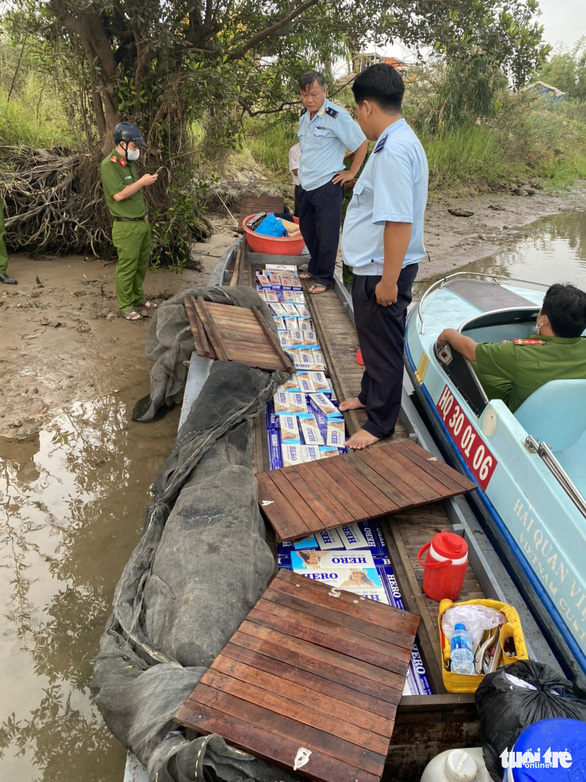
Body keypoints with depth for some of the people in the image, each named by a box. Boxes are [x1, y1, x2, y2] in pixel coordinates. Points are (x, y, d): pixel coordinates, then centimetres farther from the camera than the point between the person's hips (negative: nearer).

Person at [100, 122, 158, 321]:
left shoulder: (131, 163, 12)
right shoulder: (108, 165, -14)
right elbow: (119, 194, -23)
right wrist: (142, 182, -17)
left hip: (142, 223, 8)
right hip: (126, 227, -8)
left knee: (142, 263, 16)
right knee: (126, 267, -2)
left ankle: (137, 297, 31)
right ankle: (125, 306, 9)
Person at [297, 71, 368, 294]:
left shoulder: (337, 116, -15)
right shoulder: (304, 116, 9)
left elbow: (362, 143, -11)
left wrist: (351, 173, -9)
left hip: (327, 186, -8)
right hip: (306, 185, 8)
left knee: (327, 234, -1)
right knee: (307, 229, 18)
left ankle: (324, 278, 10)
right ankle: (315, 268, 35)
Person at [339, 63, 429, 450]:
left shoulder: (394, 150, -24)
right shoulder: (399, 140, 9)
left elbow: (399, 221, -29)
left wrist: (389, 280, -25)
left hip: (382, 271, -10)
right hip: (373, 265, 10)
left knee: (383, 343, 5)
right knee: (372, 337, 24)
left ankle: (381, 422, 22)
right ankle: (371, 394, 44)